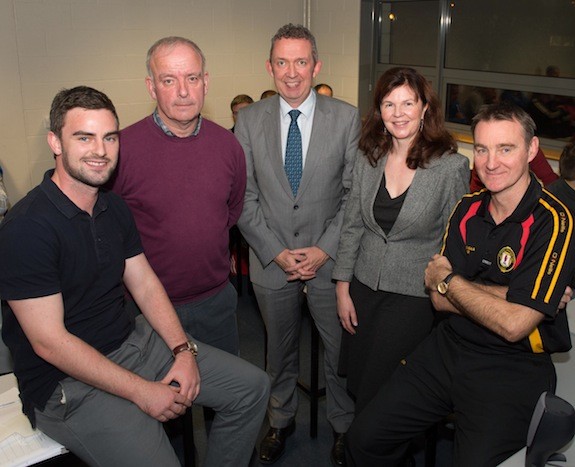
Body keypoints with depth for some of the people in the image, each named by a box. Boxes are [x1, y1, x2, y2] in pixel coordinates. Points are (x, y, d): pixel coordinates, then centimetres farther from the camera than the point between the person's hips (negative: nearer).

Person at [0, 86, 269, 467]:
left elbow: (146, 285, 8)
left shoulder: (114, 207, 5)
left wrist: (183, 349, -7)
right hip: (69, 381, -7)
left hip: (133, 342, 8)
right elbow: (49, 342, -21)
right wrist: (141, 391, -20)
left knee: (252, 386, 4)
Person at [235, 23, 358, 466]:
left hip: (329, 259, -1)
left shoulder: (347, 118, -5)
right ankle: (281, 420, 42)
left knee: (340, 349, 12)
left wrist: (325, 250, -12)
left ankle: (345, 425, 37)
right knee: (280, 350, 19)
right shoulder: (249, 120, -2)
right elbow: (244, 197, -2)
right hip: (271, 260, 1)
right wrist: (275, 252, -9)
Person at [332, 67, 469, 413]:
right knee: (355, 383, 13)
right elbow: (352, 226, 6)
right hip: (364, 287, 4)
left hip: (415, 295, -4)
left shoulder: (452, 166, -11)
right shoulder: (368, 161, 2)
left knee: (378, 394, 0)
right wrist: (343, 288, 5)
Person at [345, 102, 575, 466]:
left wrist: (448, 280, -9)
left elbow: (513, 324, -22)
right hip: (448, 349, 5)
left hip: (512, 368, -4)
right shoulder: (468, 209, 3)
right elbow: (440, 300, -1)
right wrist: (510, 295, -15)